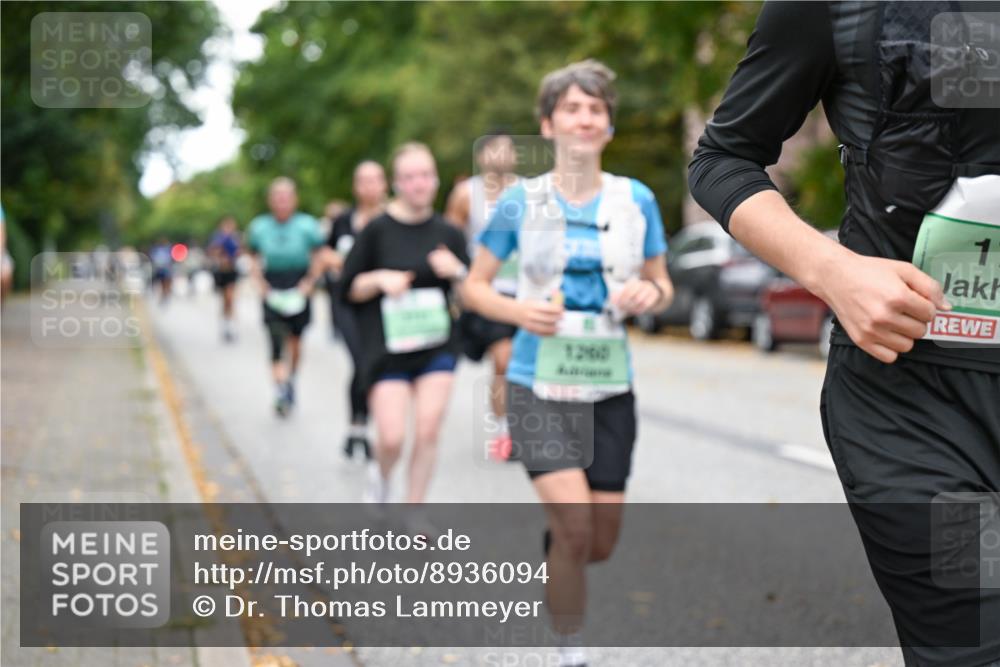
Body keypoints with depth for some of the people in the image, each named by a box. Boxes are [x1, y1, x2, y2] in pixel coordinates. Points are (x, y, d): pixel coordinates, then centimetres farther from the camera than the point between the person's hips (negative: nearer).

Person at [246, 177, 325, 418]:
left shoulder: (306, 225, -3)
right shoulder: (259, 227, 1)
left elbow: (317, 260, 5)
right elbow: (255, 263, 12)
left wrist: (308, 283, -8)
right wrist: (262, 286, -3)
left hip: (297, 292, 1)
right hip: (273, 295, 0)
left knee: (296, 343, 12)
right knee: (277, 340, -17)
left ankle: (291, 379, 36)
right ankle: (281, 390, -20)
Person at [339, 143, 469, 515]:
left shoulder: (447, 233, 5)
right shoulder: (377, 230, -3)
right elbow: (349, 288, 1)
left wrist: (456, 271, -9)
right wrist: (381, 278, -17)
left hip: (438, 347, 2)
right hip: (388, 348, -2)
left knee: (428, 431, -5)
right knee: (391, 437, -8)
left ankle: (413, 511, 13)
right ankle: (381, 475, 27)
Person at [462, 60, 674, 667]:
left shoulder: (636, 199, 2)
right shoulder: (521, 200, -2)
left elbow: (662, 285, 12)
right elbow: (474, 287, 4)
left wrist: (650, 293, -12)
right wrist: (519, 311, -16)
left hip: (610, 388, 3)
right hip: (540, 386, -3)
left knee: (600, 544, 8)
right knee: (575, 525, -17)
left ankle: (554, 565, 45)